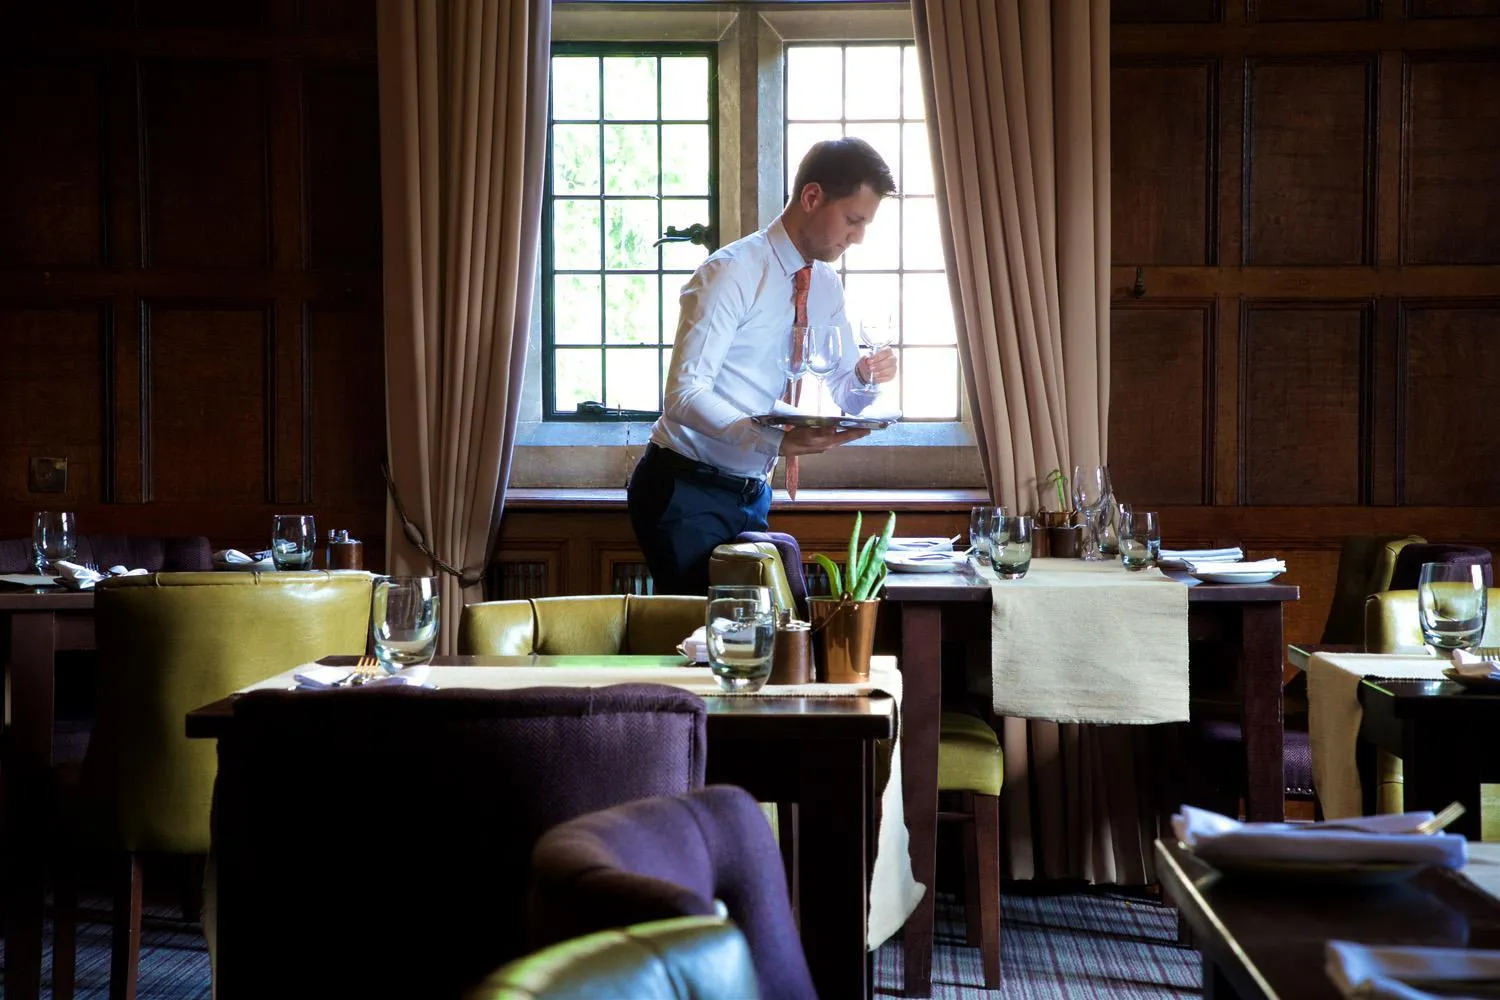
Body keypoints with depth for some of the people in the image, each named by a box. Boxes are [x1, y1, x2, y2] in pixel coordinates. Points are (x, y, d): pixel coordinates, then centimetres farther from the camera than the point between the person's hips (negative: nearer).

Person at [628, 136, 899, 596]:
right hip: (687, 491, -7)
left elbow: (838, 393, 16)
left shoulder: (825, 285, 8)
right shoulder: (732, 272, -17)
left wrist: (864, 376, -9)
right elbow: (683, 394, -25)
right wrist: (775, 440, -36)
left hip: (751, 495, 7)